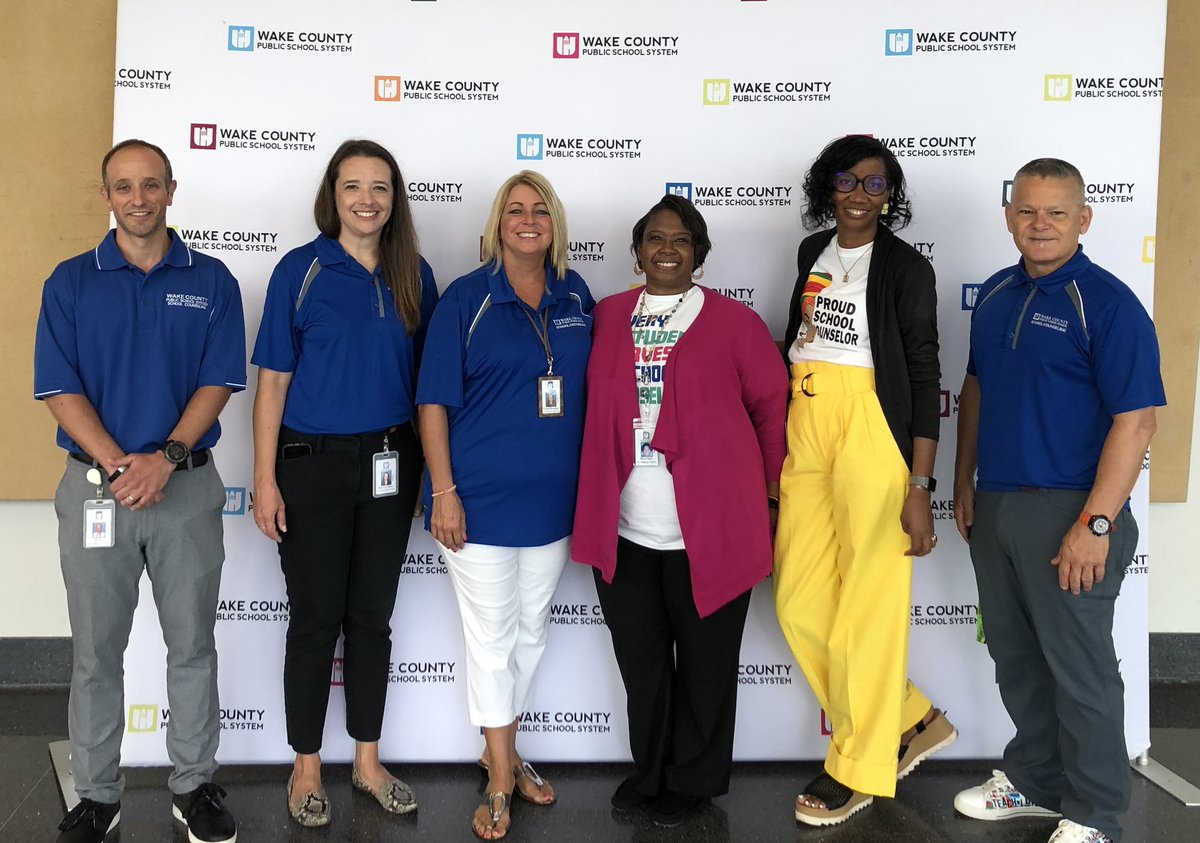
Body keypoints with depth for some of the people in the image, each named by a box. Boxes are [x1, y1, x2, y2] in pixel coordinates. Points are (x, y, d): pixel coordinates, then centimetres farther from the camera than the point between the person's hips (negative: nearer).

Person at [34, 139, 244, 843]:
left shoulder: (211, 281, 4)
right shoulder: (71, 282, 4)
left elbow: (220, 382, -2)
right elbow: (60, 390, -3)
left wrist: (167, 456, -16)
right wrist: (117, 464, -16)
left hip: (188, 485, 0)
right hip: (95, 486, 0)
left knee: (193, 644, 8)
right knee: (96, 651, 8)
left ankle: (195, 785, 23)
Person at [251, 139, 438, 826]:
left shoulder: (415, 275, 4)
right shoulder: (301, 271, -5)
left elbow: (427, 376, 9)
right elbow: (273, 382, -5)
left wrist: (429, 467, 4)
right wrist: (266, 480, -8)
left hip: (391, 464, 3)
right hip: (315, 462, -3)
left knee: (372, 616, 12)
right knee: (316, 617, 6)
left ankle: (368, 761, 26)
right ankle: (307, 767, 22)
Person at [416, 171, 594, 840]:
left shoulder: (576, 296, 5)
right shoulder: (467, 298, -7)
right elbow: (434, 399, -8)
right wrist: (443, 492, -14)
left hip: (552, 496, 5)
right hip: (481, 495, -4)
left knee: (532, 629, 15)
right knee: (492, 634, 4)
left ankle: (504, 752, 34)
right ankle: (501, 779, 18)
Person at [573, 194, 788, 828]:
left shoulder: (734, 321, -1)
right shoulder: (605, 318, 7)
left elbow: (771, 404, 3)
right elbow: (594, 408, 12)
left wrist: (772, 483, 4)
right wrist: (596, 499, 6)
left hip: (708, 531, -3)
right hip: (625, 533, 3)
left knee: (703, 663, 10)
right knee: (639, 659, 15)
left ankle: (693, 782, 30)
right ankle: (649, 772, 35)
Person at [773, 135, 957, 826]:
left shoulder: (906, 267, -3)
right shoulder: (812, 252, 13)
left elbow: (925, 378, -7)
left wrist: (920, 487, -12)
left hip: (872, 432, -6)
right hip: (805, 430, 6)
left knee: (868, 606, -2)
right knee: (799, 603, 6)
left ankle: (859, 768, 16)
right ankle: (912, 723, 24)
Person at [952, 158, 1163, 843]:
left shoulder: (1108, 304, -12)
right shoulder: (996, 295, 9)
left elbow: (1136, 421, -16)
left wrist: (1095, 524, -21)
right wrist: (964, 482, 14)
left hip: (1068, 512, -7)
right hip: (993, 506, 7)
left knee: (1079, 668, 4)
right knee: (1016, 659, 18)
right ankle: (1035, 781, 36)